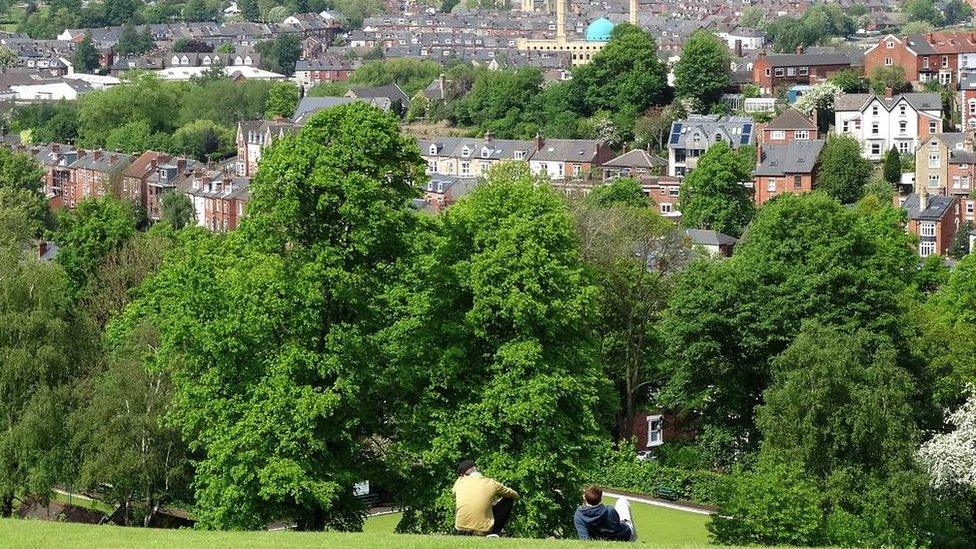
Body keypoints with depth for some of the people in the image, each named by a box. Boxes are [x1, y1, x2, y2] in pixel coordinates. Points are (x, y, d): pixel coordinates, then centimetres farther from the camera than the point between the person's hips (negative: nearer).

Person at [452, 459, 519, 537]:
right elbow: (515, 495, 19)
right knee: (509, 500, 16)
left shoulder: (459, 482, 4)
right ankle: (494, 533, 5)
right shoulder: (491, 483, 1)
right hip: (483, 530, -3)